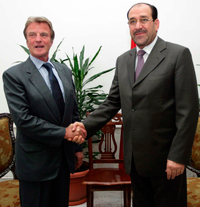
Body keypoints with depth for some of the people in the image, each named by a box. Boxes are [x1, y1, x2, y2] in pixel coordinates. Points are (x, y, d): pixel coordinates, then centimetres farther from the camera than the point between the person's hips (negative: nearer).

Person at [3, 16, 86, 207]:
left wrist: (78, 147, 11)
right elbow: (23, 119, -18)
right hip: (35, 162, -5)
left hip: (64, 157, 5)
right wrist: (63, 132, -19)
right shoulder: (13, 75, -10)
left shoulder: (65, 71, 8)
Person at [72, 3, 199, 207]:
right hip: (135, 157, 5)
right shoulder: (123, 60, 10)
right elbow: (112, 103, 9)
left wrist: (178, 156, -15)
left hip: (165, 158, -5)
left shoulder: (178, 54, -8)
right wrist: (85, 126, -6)